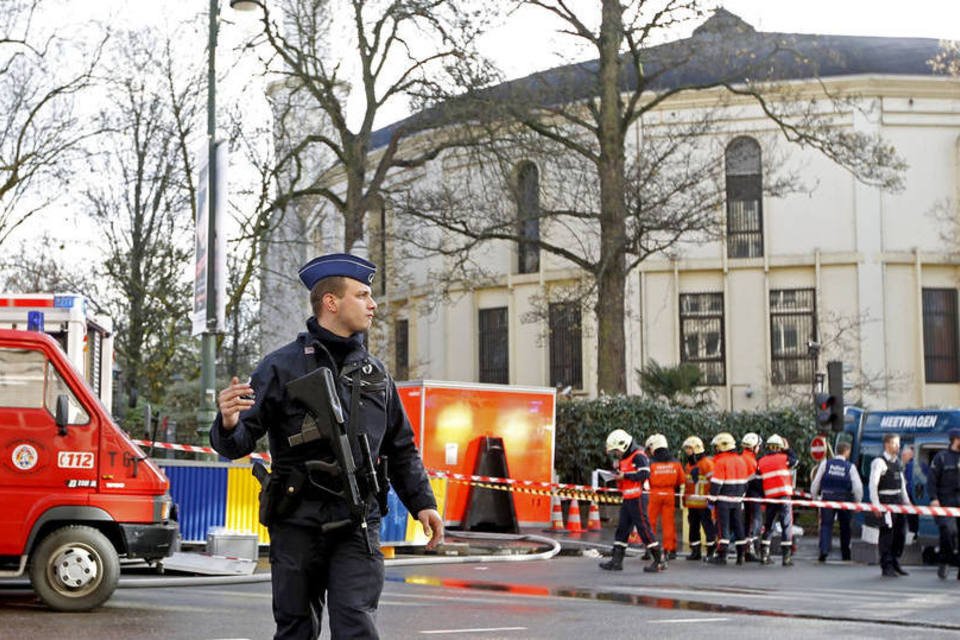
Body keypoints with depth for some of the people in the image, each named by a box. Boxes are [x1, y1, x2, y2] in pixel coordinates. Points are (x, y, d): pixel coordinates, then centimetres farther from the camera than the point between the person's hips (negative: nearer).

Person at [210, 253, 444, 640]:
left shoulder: (376, 373, 13)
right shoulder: (282, 367, -1)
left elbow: (401, 448, 20)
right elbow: (239, 443, -6)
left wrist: (422, 502, 9)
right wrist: (229, 424, -30)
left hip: (357, 527, 2)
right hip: (297, 523, -2)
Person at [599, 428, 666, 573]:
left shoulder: (638, 456, -11)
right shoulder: (624, 458, 19)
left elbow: (644, 474, -22)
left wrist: (625, 476, -19)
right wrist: (617, 477, 6)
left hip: (637, 497, -10)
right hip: (628, 498, 10)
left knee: (643, 528, -8)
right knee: (622, 528, 8)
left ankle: (659, 560, -2)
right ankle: (616, 560, 10)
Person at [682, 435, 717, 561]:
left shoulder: (707, 463, -10)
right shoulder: (688, 465, 17)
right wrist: (685, 497, 22)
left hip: (704, 503, -8)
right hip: (692, 504, 8)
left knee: (708, 527, -2)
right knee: (693, 527, 12)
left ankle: (710, 552, 3)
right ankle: (695, 551, 20)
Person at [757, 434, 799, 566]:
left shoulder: (761, 461, 8)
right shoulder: (784, 458, -2)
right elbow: (795, 460, 18)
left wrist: (762, 497, 17)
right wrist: (787, 449, 26)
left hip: (770, 498, 4)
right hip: (784, 496, -4)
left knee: (768, 526, 14)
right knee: (786, 525, -2)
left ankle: (764, 555, 12)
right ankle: (786, 557, -6)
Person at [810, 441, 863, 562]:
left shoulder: (826, 463, 1)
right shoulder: (850, 467, -3)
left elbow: (816, 482, 2)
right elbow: (858, 487, -8)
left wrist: (814, 497, 15)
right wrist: (857, 502, 5)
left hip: (827, 497, 0)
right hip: (844, 499, 0)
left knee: (826, 525, 0)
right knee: (845, 527, 15)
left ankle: (824, 550, -21)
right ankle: (845, 554, 22)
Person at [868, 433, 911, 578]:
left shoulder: (897, 461, 15)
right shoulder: (879, 462, -11)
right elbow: (873, 484, -16)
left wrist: (906, 500, 17)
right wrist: (876, 505, -20)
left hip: (898, 500, 8)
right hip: (885, 501, -8)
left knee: (900, 533, 12)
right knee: (887, 534, -6)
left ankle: (895, 564, 24)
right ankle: (886, 567, -1)